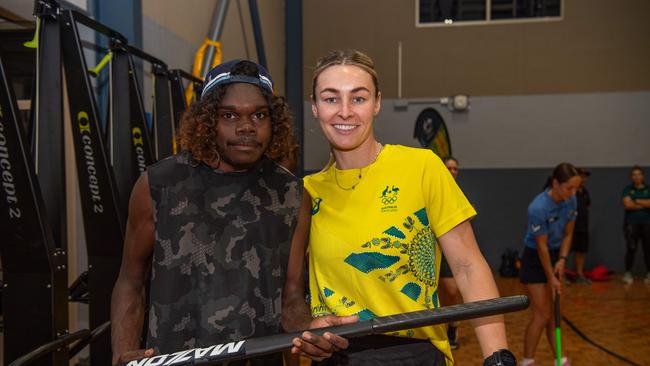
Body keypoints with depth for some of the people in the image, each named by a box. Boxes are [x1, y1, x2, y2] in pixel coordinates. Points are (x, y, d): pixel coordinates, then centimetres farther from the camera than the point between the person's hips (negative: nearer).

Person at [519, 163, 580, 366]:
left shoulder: (571, 201, -8)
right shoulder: (538, 208, -29)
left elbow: (568, 234, 3)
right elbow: (541, 247, -21)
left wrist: (562, 260, -9)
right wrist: (551, 277, -15)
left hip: (555, 257, 6)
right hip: (535, 261, -6)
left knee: (554, 314, 11)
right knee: (542, 315, -5)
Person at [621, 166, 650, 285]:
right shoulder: (627, 189, 6)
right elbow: (627, 204, -8)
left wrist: (636, 201, -6)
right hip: (632, 223, -1)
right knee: (631, 249, -5)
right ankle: (628, 274, -1)